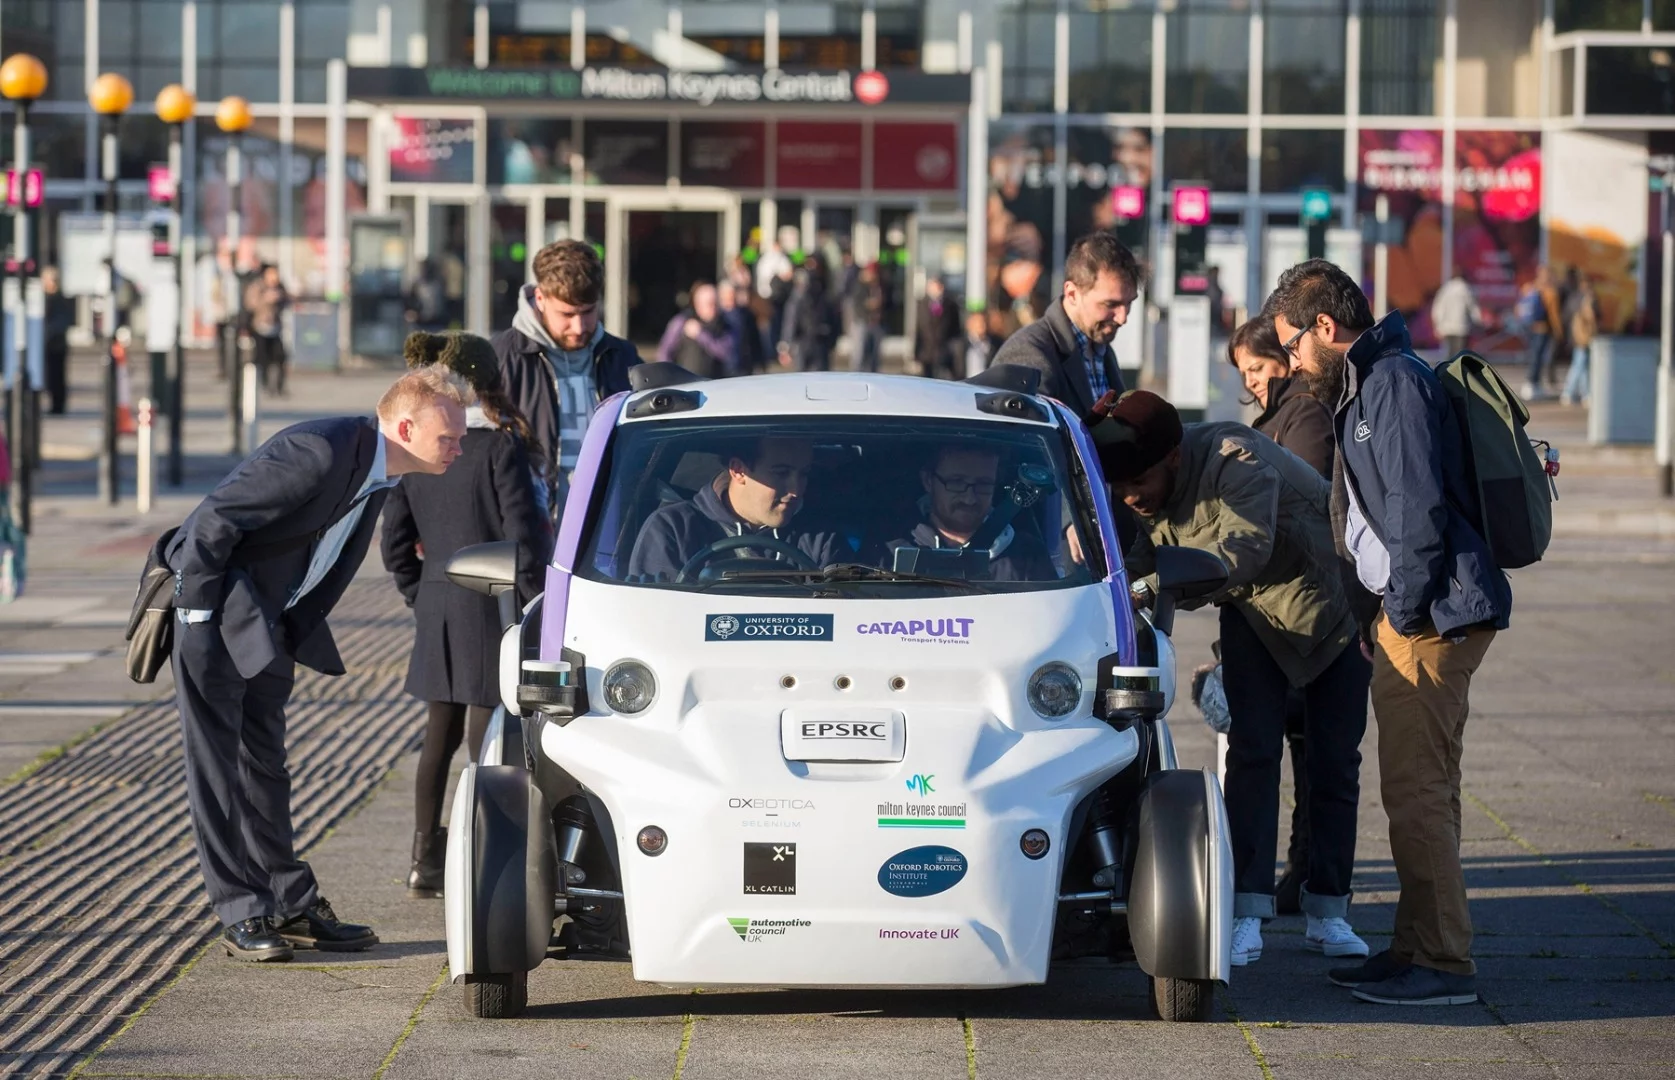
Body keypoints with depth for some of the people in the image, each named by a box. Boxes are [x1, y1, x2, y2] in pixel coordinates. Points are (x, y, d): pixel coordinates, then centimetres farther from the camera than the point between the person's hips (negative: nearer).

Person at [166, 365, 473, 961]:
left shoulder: (379, 471, 3)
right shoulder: (320, 452, -27)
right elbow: (213, 522, -25)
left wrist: (294, 636, 13)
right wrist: (198, 617, -20)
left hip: (267, 624, 9)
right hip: (216, 614, -9)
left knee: (265, 766, 14)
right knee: (217, 768, -4)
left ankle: (292, 905, 19)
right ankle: (243, 917, -1)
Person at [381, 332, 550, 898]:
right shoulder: (501, 444, -12)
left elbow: (395, 542, 6)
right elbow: (522, 533, -13)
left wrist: (421, 596, 16)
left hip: (437, 603, 6)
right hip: (491, 605, -6)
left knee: (440, 734, 14)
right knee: (486, 737, -3)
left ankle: (425, 862, 18)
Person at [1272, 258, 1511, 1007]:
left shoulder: (1395, 383, -14)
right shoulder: (1362, 388, 19)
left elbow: (1419, 510, -20)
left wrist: (1402, 614, -17)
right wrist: (1380, 617, 18)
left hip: (1433, 614, -11)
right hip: (1412, 615, 11)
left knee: (1416, 790, -10)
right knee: (1421, 790, 14)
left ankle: (1441, 965, -8)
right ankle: (1418, 951, 20)